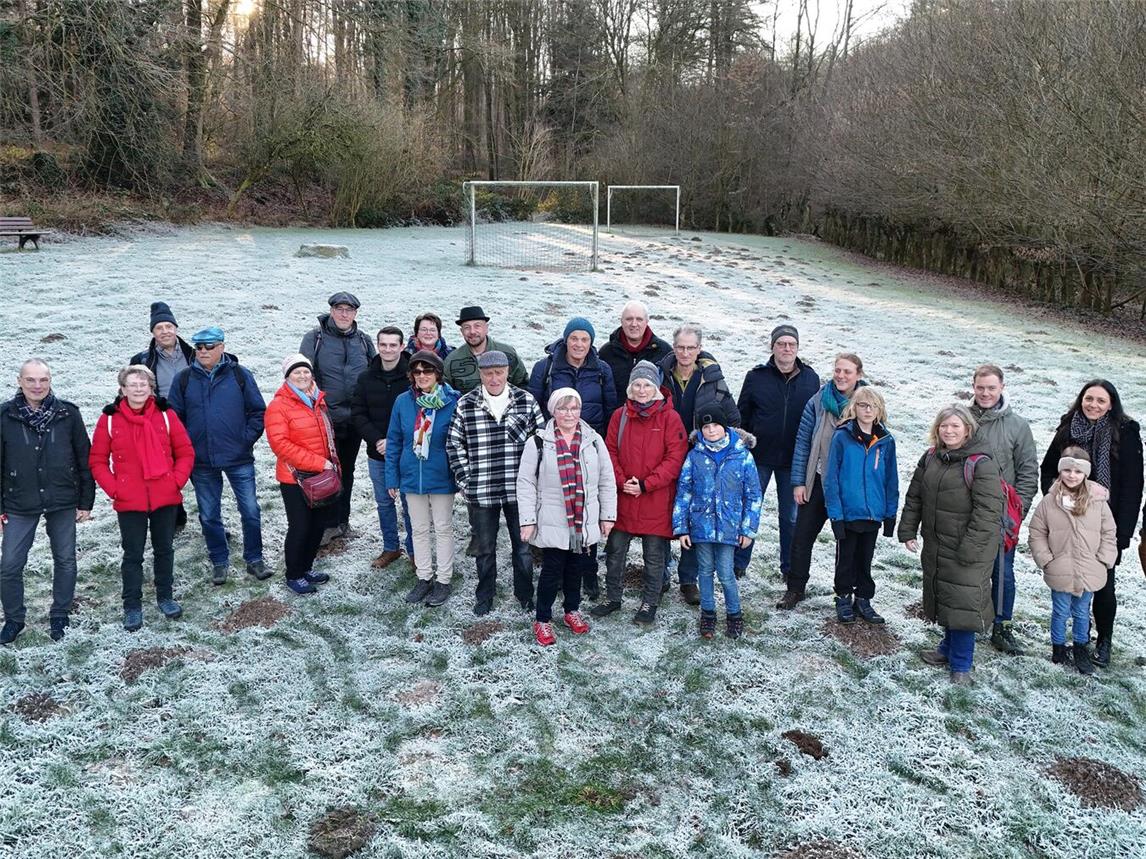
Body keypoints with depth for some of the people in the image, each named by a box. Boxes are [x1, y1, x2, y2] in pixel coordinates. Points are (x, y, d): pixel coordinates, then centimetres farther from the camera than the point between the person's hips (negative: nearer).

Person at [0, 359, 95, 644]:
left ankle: (59, 616, 26)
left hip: (63, 503, 0)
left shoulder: (68, 414, -5)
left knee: (65, 560, 9)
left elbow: (85, 459, 0)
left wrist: (86, 501, 0)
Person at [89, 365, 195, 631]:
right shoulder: (109, 419, -4)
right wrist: (113, 489, -8)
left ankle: (165, 596, 30)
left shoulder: (166, 415, -2)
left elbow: (186, 453, 3)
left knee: (164, 549, 15)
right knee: (133, 554, 6)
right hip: (129, 501, -1)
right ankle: (132, 606, 18)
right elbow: (97, 461, 2)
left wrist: (176, 481, -6)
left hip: (165, 498, 1)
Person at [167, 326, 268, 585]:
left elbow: (258, 411, 2)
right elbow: (175, 417, 8)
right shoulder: (184, 379, 2)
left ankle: (254, 559, 18)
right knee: (209, 515, 11)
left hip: (239, 458, -2)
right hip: (201, 461, 2)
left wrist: (247, 438, -6)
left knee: (250, 510, 2)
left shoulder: (240, 375, -2)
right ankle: (219, 561, 26)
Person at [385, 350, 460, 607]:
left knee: (443, 529, 10)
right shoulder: (403, 402, -4)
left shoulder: (452, 401, -13)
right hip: (412, 477, 3)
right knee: (419, 529, 15)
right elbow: (394, 442, 3)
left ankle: (443, 580, 23)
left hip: (441, 478, -3)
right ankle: (424, 577, 29)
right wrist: (392, 478, 2)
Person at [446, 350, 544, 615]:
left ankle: (525, 594, 30)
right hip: (481, 491, 0)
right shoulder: (465, 405, -2)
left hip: (519, 490, 0)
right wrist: (464, 480, -1)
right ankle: (484, 596, 31)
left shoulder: (526, 401, -1)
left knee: (523, 545, 11)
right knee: (484, 548, 13)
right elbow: (454, 444, 4)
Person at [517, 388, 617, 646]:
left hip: (586, 524, 3)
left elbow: (607, 481, 8)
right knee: (552, 571, 3)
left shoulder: (594, 440, 3)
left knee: (576, 569, 16)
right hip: (552, 525, -3)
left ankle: (572, 610, 37)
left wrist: (608, 515, 7)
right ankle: (542, 620, 20)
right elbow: (526, 483, -3)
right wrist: (528, 520, -7)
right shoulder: (539, 443, -5)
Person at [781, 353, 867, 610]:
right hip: (818, 481, 1)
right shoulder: (818, 401, -2)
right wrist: (799, 481, -3)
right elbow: (803, 442, 1)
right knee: (802, 536, 3)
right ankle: (794, 589, 17)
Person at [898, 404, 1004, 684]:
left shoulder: (981, 465, -16)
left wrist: (970, 549, -21)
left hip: (969, 549, -7)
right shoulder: (930, 459, 7)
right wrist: (907, 531, 7)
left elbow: (988, 511, -19)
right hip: (936, 546, 7)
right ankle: (949, 648, 37)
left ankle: (961, 664, 11)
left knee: (963, 602, -2)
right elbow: (914, 498, 14)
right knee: (942, 597, 18)